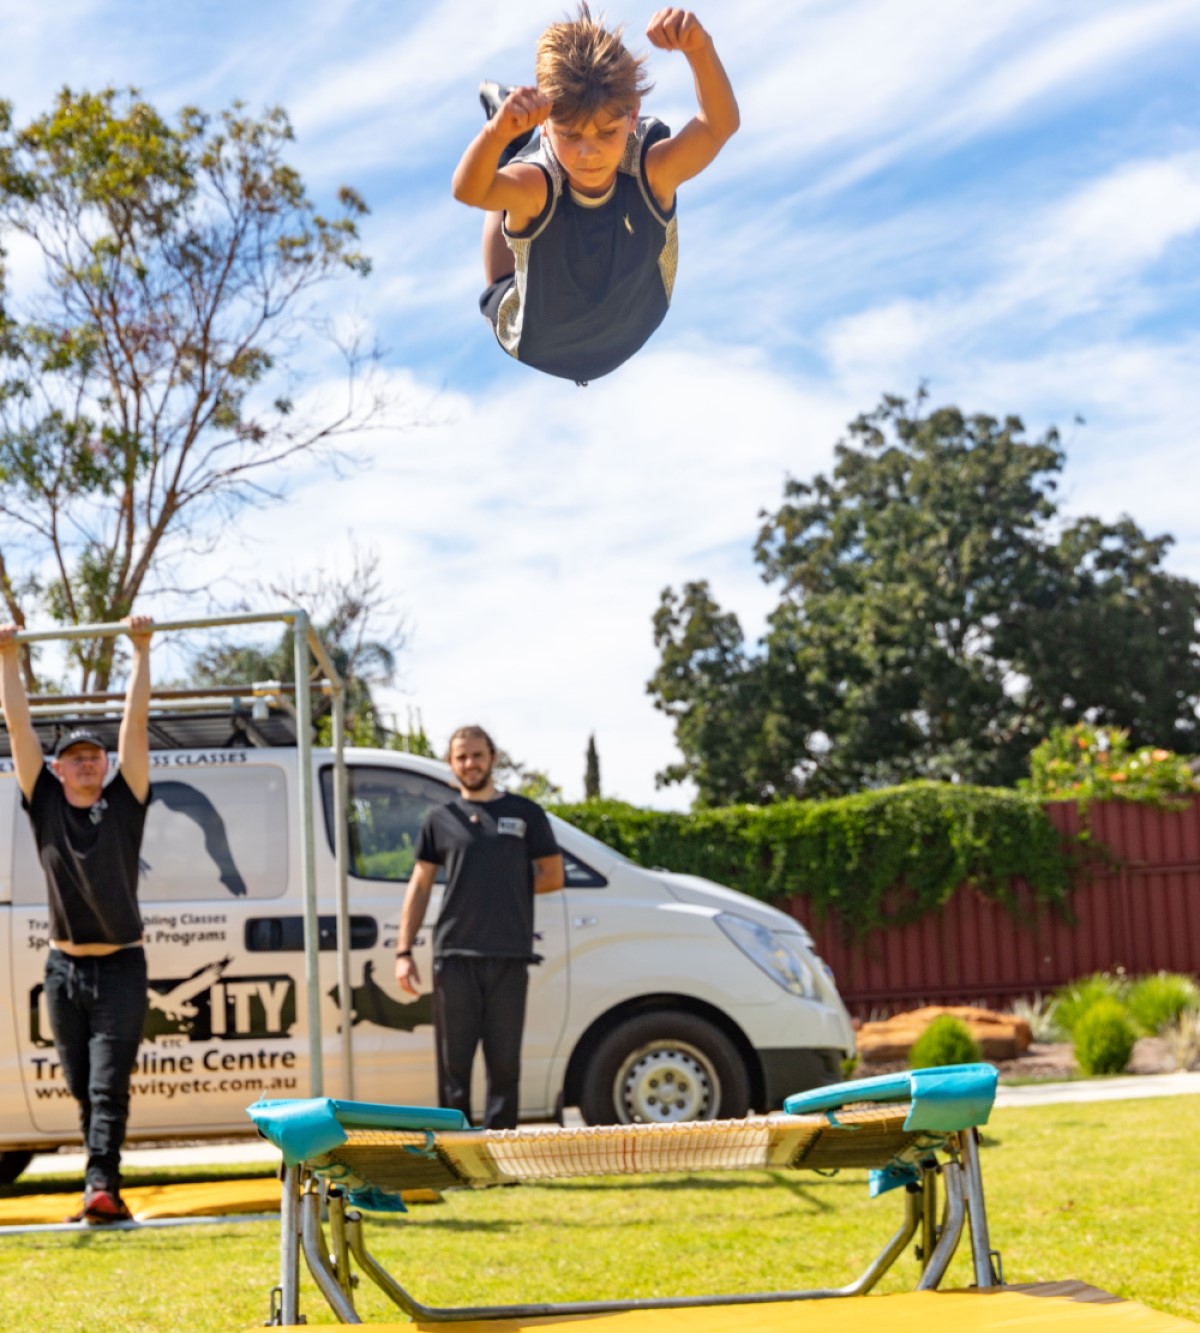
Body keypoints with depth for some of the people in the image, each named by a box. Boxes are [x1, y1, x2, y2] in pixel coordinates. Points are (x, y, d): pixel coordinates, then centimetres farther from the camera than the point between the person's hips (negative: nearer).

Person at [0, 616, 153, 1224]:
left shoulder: (124, 803, 0)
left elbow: (136, 720, -5)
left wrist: (141, 649, -7)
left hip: (120, 968, -3)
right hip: (64, 968, 3)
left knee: (108, 1087, -9)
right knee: (82, 1089, 10)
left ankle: (100, 1188, -19)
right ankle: (106, 1189, 20)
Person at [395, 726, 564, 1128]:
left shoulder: (525, 813, 10)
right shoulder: (440, 819, 11)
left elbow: (552, 876, 11)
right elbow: (419, 887, 9)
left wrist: (507, 888, 2)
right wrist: (403, 952, 2)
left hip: (509, 958, 0)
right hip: (454, 955, 0)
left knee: (504, 1062, 3)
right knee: (454, 1061, 1)